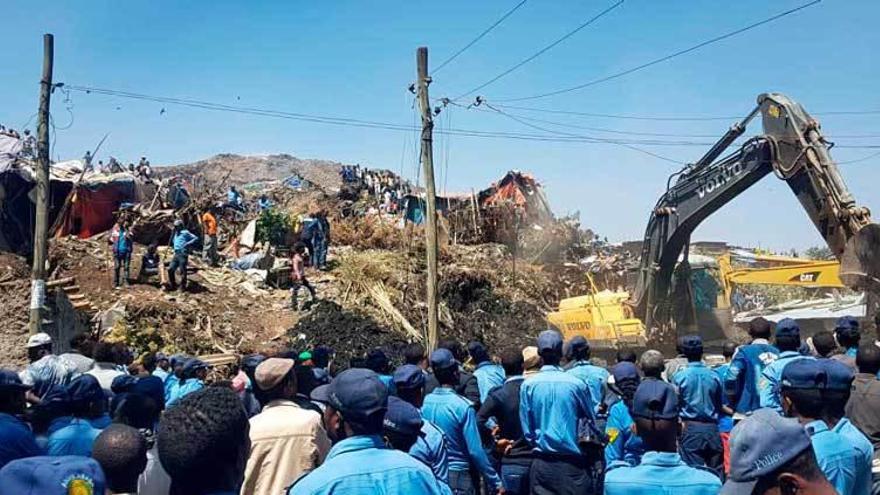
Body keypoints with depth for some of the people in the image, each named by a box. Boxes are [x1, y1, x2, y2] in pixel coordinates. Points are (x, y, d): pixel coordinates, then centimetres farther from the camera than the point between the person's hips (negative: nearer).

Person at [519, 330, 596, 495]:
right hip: (573, 463, -1)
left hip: (542, 464, 1)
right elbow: (590, 423, 5)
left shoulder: (529, 384, -4)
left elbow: (527, 428, 1)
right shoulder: (577, 384, -6)